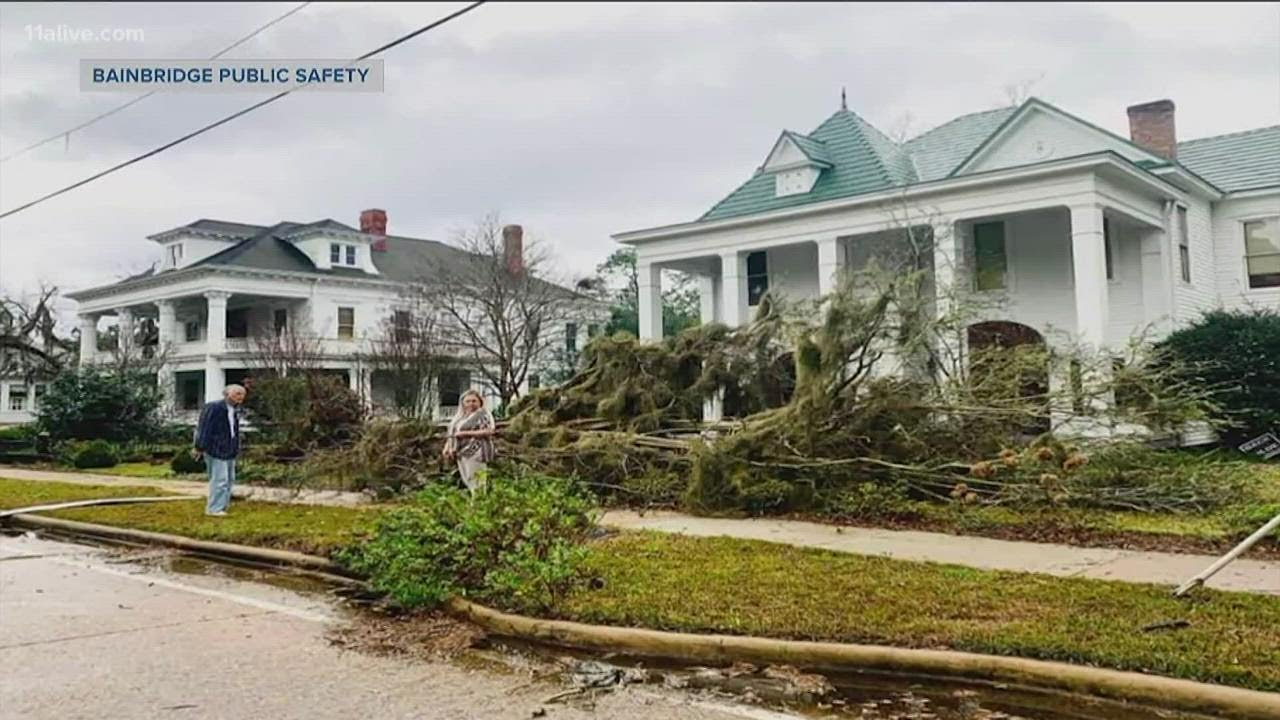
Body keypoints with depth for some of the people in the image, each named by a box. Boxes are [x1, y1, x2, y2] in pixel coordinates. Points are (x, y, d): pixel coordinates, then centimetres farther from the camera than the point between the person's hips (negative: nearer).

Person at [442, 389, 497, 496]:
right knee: (468, 482, 7)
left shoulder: (482, 414, -3)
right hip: (462, 454, 8)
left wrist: (466, 433, -15)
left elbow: (489, 431, -15)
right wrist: (447, 447, 2)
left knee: (476, 483, -10)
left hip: (476, 452, -8)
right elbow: (451, 434, 20)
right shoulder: (459, 417, 20)